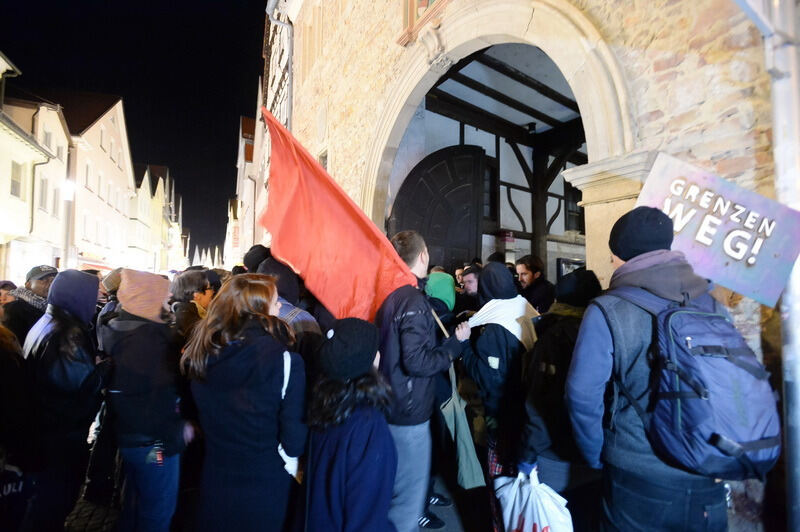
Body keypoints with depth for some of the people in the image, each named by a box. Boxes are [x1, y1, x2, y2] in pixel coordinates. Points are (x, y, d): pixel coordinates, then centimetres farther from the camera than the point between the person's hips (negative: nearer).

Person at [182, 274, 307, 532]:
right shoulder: (285, 361, -26)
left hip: (214, 484, 4)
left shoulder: (201, 354, -10)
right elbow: (294, 442, -20)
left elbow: (202, 418, 7)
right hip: (264, 489, -3)